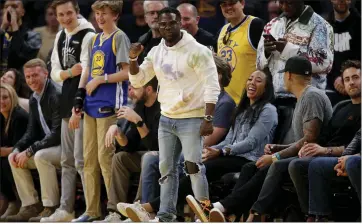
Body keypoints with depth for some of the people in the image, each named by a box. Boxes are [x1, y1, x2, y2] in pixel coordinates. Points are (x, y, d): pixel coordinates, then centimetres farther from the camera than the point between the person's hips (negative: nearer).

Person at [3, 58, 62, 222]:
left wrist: (29, 151, -24)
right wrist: (17, 149, -8)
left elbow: (58, 133, -25)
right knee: (14, 158, 1)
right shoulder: (34, 100, 9)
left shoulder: (56, 95, -20)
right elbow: (32, 132, 12)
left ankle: (51, 207, -26)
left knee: (41, 156, -34)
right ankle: (30, 206, 0)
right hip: (49, 146, 10)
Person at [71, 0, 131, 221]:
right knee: (90, 159, 7)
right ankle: (92, 210, 13)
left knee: (105, 157, -9)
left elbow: (126, 72, -11)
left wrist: (100, 79, -13)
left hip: (110, 106, -8)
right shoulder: (94, 40, 18)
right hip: (92, 106, 8)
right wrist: (79, 95, 10)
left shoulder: (120, 38, -5)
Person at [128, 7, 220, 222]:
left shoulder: (197, 51, -10)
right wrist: (133, 59, -6)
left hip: (191, 119, -6)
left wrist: (208, 118, -19)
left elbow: (212, 86, -13)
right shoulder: (156, 52, 9)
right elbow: (137, 81, 13)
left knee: (194, 169, -9)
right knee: (167, 169, 8)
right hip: (166, 119, 6)